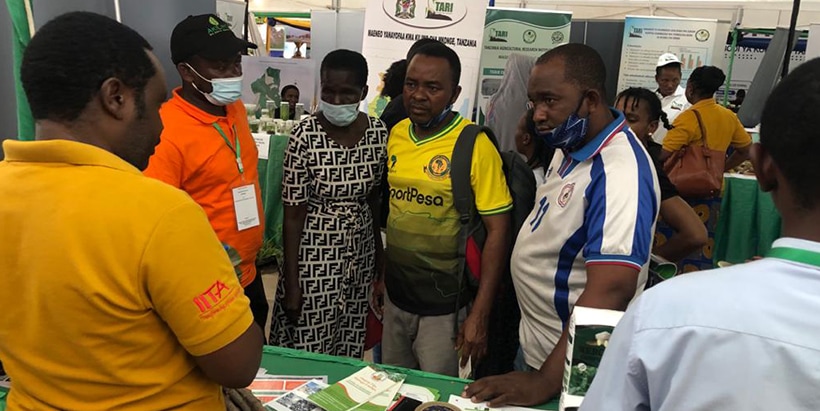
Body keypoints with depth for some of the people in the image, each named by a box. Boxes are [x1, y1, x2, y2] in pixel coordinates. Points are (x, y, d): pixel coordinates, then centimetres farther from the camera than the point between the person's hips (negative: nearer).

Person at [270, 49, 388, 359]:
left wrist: (379, 250, 14)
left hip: (360, 253, 4)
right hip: (314, 255, -4)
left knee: (350, 344, 16)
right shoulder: (305, 137, -16)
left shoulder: (378, 133, -4)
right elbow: (293, 215, -13)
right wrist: (291, 283, -12)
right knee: (307, 347, 6)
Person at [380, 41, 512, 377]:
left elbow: (497, 231, -15)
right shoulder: (396, 134, 1)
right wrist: (379, 273, 12)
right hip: (394, 293, 5)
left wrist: (479, 315, -17)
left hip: (444, 304, -5)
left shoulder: (475, 146, -16)